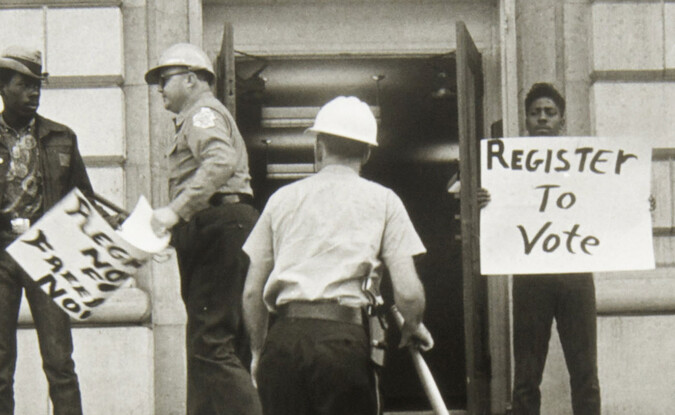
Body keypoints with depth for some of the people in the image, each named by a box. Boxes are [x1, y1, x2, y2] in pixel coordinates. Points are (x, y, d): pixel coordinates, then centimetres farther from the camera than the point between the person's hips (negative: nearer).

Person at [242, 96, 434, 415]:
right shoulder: (382, 200, 9)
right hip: (343, 339, -2)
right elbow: (408, 294, 0)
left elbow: (252, 292, 14)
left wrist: (258, 351, 26)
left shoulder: (282, 198, 16)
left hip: (283, 341, 3)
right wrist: (413, 328, 21)